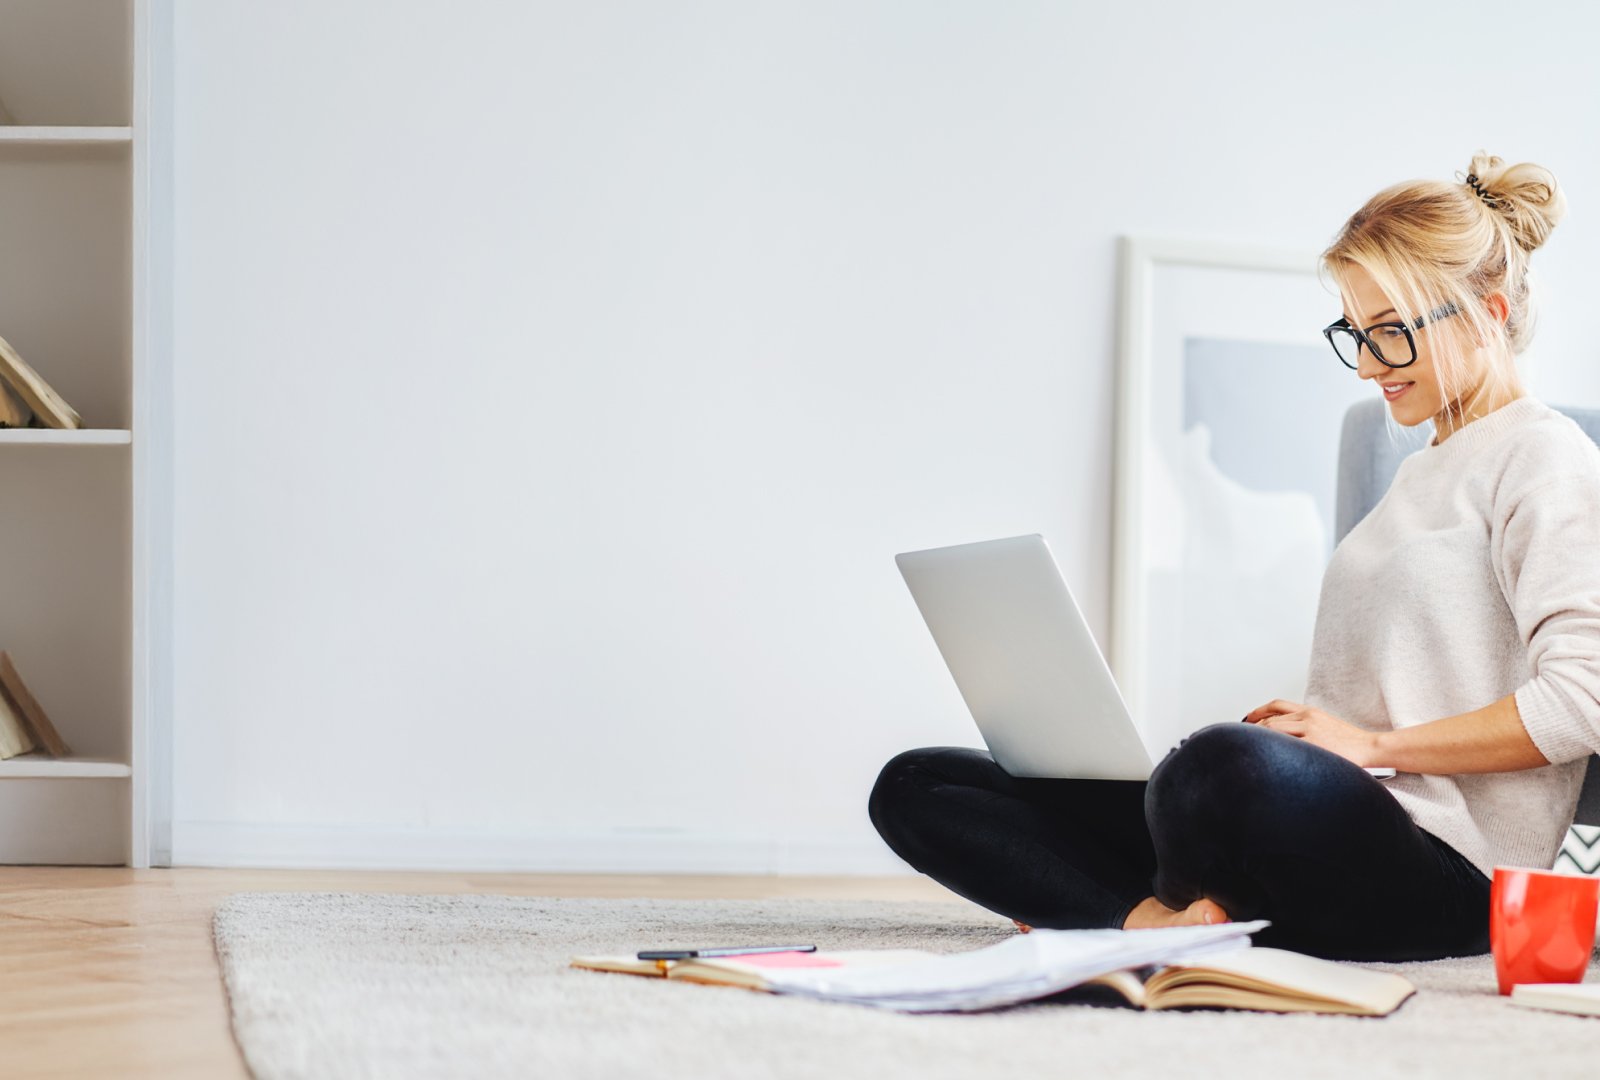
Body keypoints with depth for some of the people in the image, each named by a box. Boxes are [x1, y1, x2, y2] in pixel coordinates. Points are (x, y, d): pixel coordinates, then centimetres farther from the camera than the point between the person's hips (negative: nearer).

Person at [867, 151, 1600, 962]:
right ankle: (1158, 920, -24)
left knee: (1230, 769, -47)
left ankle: (1175, 916, -15)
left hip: (1442, 873, -10)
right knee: (914, 789, 0)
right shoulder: (1420, 472, 29)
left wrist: (1374, 744, -12)